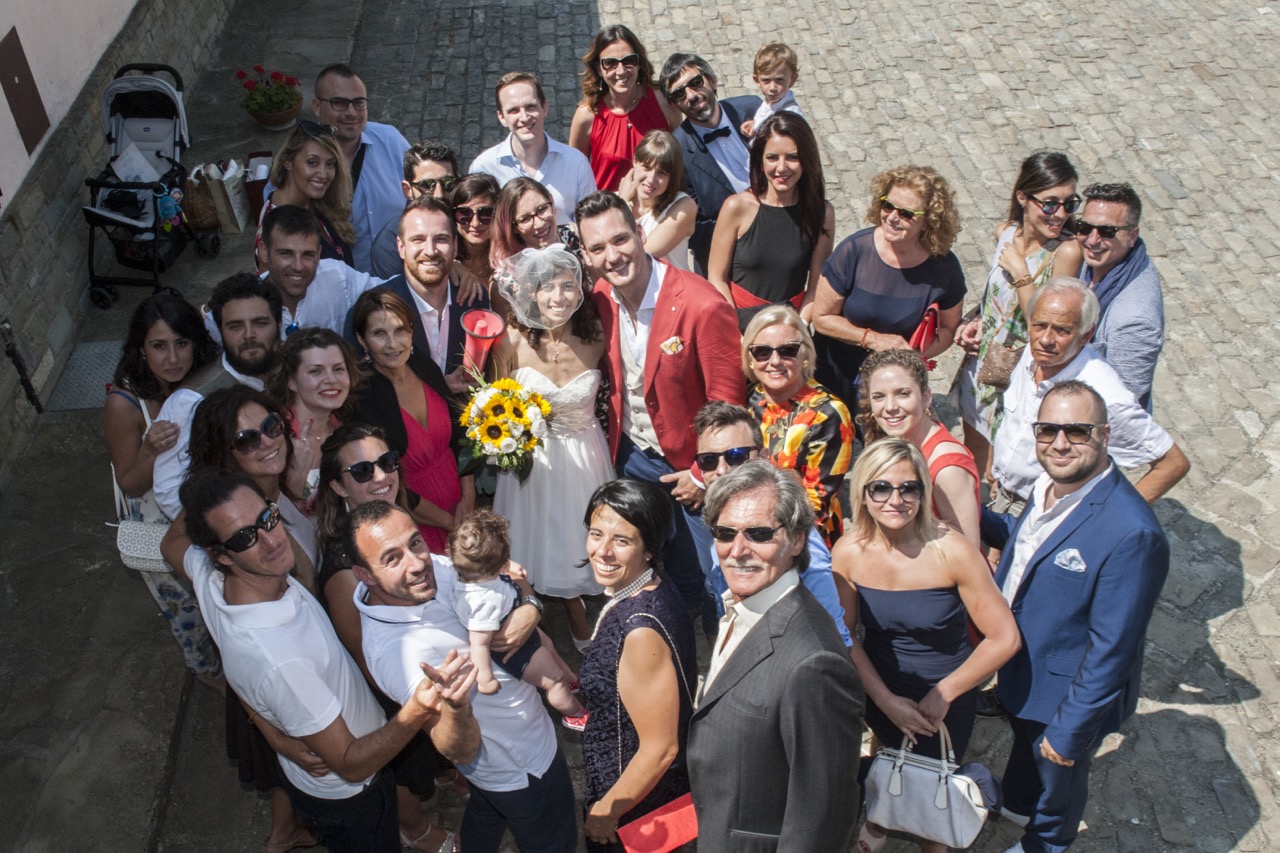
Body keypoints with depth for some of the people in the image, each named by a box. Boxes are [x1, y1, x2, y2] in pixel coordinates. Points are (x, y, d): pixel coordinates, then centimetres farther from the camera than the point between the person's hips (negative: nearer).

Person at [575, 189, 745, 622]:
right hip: (631, 457, 6)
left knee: (703, 583, 8)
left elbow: (727, 403, -18)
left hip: (689, 465, -5)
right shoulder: (602, 297, -6)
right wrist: (615, 447, 5)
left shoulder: (703, 305, -26)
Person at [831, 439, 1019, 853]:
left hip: (946, 697, -2)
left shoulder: (951, 551, -27)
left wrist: (943, 694, -16)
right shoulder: (849, 553, -18)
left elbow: (1004, 638, -21)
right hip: (879, 690, 3)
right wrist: (885, 699, -12)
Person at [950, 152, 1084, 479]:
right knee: (973, 446, 26)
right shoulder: (1006, 232, -6)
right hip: (982, 358, 6)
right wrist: (976, 321, -4)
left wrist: (1021, 274, -28)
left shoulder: (1066, 252, -25)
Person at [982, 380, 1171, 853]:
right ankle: (1016, 805, 65)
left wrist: (1069, 731, -21)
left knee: (1058, 776, 24)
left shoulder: (1132, 533, -36)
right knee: (1025, 747, 35)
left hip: (1066, 692, -7)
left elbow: (1112, 650, -29)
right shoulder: (1050, 485, -12)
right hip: (1020, 673, 7)